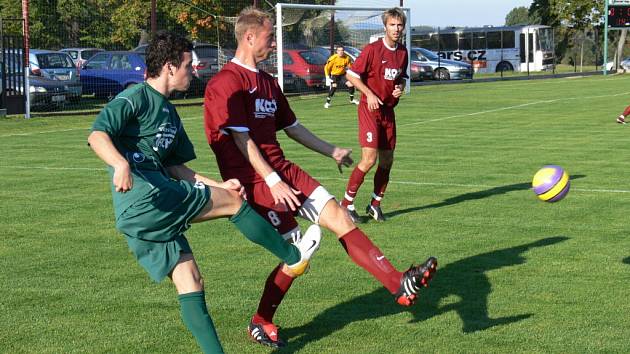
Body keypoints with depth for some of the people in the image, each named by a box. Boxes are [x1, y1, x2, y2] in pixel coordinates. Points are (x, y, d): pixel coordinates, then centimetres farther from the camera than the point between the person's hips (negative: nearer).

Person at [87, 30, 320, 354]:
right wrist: (121, 164, -36)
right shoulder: (136, 98, -4)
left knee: (190, 282, 6)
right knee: (234, 200, -2)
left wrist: (218, 186, 17)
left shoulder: (169, 113, 23)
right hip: (145, 195, -9)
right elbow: (97, 136, -17)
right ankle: (294, 257, 15)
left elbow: (174, 167, 25)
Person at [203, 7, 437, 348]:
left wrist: (331, 151, 29)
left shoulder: (267, 82, 17)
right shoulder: (226, 83, -12)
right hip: (254, 180, -8)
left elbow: (292, 126, 27)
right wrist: (272, 182, -21)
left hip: (282, 170, 8)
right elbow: (241, 139, -18)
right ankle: (260, 323, 12)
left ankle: (400, 285, -9)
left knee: (339, 216, -5)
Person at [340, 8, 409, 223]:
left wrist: (400, 88, 1)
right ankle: (347, 203, -2)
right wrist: (369, 93, -18)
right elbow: (351, 75, -9)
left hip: (388, 110, 7)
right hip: (370, 109, -6)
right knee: (369, 159, -14)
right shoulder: (372, 49, -11)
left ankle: (375, 205, 20)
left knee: (387, 160, 7)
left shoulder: (403, 52, 7)